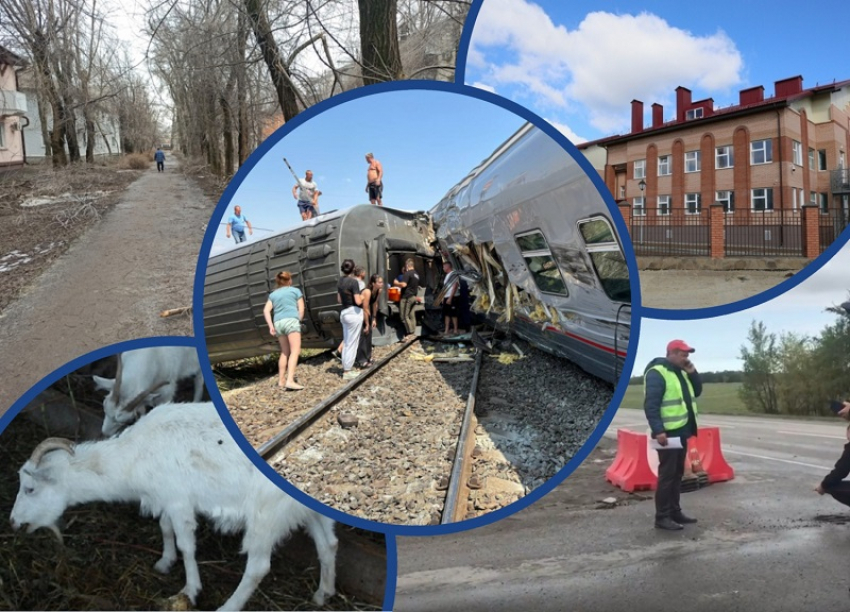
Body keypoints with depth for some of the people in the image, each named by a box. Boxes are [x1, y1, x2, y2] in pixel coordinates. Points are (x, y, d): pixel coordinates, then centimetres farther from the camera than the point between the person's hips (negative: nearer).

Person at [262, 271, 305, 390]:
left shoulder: (273, 294, 22)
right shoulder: (295, 290, 13)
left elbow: (266, 310, 8)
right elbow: (301, 309, 6)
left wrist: (271, 326, 2)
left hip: (278, 323, 5)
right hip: (291, 320, -5)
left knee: (285, 352, 17)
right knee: (295, 351, -12)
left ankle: (281, 380, 18)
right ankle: (290, 380, -27)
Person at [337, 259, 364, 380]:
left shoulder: (340, 281, 7)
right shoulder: (353, 281, -16)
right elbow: (358, 301, -18)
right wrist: (361, 297, 1)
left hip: (344, 313, 8)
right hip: (354, 312, -8)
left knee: (346, 342, 16)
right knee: (352, 343, -1)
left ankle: (347, 367, 23)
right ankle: (347, 371, 2)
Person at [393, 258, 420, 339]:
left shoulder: (407, 273, -13)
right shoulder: (416, 274, 16)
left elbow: (404, 284, -21)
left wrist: (396, 283, -4)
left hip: (407, 297, -9)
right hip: (414, 296, 9)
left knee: (405, 316, -7)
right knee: (412, 316, 10)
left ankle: (410, 333, -11)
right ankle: (413, 333, 10)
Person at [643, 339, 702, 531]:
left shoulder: (681, 373, 15)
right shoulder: (657, 373, -14)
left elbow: (697, 392, 18)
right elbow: (650, 404, -20)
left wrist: (691, 372, 4)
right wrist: (658, 430, -26)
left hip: (681, 432, 9)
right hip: (668, 433, -9)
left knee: (677, 473, 13)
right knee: (667, 474, -7)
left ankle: (675, 511, 22)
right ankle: (662, 517, -1)